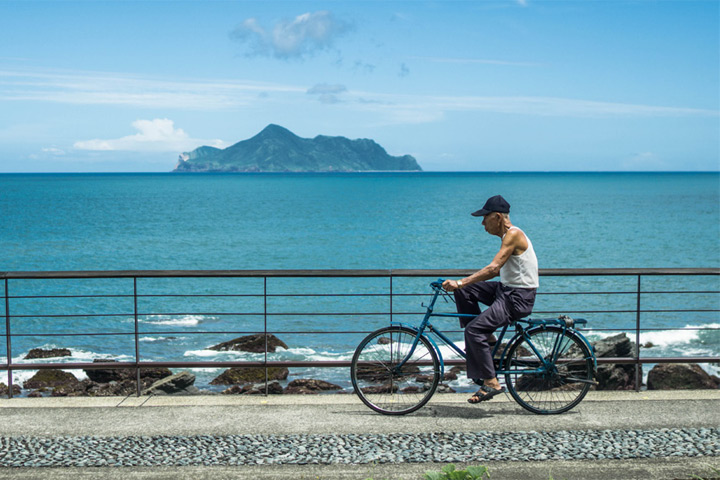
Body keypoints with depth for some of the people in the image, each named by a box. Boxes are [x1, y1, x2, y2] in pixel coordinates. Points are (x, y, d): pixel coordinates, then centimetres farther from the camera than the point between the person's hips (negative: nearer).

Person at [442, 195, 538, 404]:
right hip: (506, 289, 10)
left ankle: (491, 382, -14)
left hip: (519, 298, -10)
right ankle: (485, 336, 10)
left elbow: (493, 268, -27)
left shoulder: (514, 234, -17)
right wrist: (462, 283, 13)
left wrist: (460, 283, -29)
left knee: (474, 329, -20)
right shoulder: (507, 235, 12)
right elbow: (497, 271, 18)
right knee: (464, 290, 6)